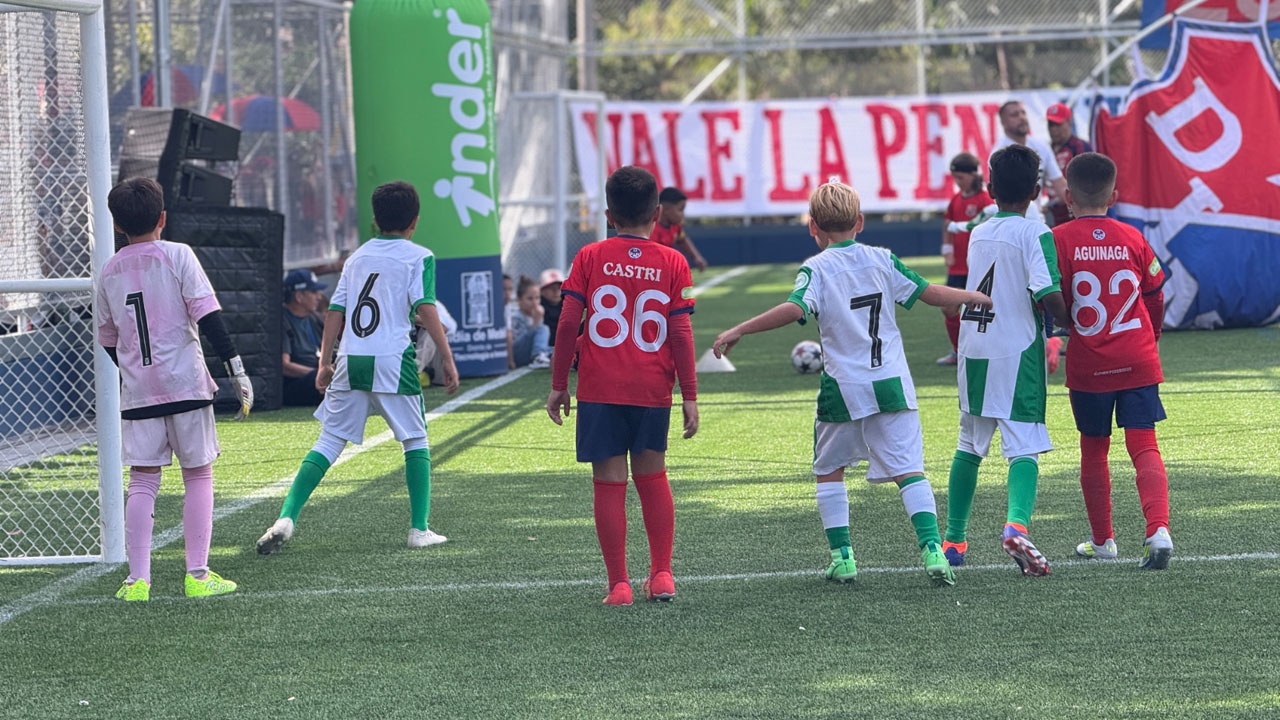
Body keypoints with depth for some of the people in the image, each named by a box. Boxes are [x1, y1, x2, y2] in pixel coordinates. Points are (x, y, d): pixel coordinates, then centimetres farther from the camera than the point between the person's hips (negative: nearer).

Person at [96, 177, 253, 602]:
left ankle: (138, 578, -3)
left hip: (137, 392, 3)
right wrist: (236, 368, -7)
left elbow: (107, 340, 17)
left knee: (142, 483, 4)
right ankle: (197, 575, 4)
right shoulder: (177, 256, -3)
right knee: (198, 475, 7)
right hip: (185, 384, -3)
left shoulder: (110, 272, 8)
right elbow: (208, 316, -10)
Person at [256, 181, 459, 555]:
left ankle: (286, 517, -8)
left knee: (329, 442, 6)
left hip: (350, 360, 4)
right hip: (392, 359, -4)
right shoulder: (419, 257, 3)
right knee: (415, 441, 11)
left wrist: (325, 363, 19)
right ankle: (419, 529, 7)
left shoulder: (357, 257, 17)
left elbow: (335, 311, 14)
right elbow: (426, 309, -9)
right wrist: (447, 359, -9)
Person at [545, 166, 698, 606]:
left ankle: (619, 584, 1)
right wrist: (690, 396, 3)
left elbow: (568, 324, -3)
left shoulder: (591, 257, 0)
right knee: (652, 475, 17)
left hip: (600, 389, -1)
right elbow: (681, 334, -2)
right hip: (653, 389, 1)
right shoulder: (673, 263, 1)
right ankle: (661, 575, 17)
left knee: (610, 482, 2)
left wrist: (558, 384, 5)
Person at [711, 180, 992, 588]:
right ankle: (931, 548, -16)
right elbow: (929, 294, 6)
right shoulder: (881, 259, 4)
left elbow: (795, 309, -23)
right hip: (892, 385, 2)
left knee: (829, 471, 17)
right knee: (908, 470, 0)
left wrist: (738, 332, -20)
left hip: (844, 389, -2)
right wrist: (976, 297, 20)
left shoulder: (817, 269, -6)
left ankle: (842, 555, 12)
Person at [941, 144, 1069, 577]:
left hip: (974, 351, 5)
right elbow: (1048, 295, -19)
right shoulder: (1034, 234, -8)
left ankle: (953, 539, 23)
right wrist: (1072, 324, -1)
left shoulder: (977, 234, 11)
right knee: (1023, 448, -8)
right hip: (1017, 354, -5)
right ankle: (1017, 524, -33)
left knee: (969, 446, 18)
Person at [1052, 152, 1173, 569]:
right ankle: (1158, 528, -24)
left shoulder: (1061, 240, -6)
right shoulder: (1133, 239, 3)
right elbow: (1155, 299, 12)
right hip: (1138, 362, 1)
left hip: (1088, 366, -1)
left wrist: (1069, 322, 8)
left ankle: (1102, 539, 25)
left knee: (1093, 451, 15)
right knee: (1144, 446, -3)